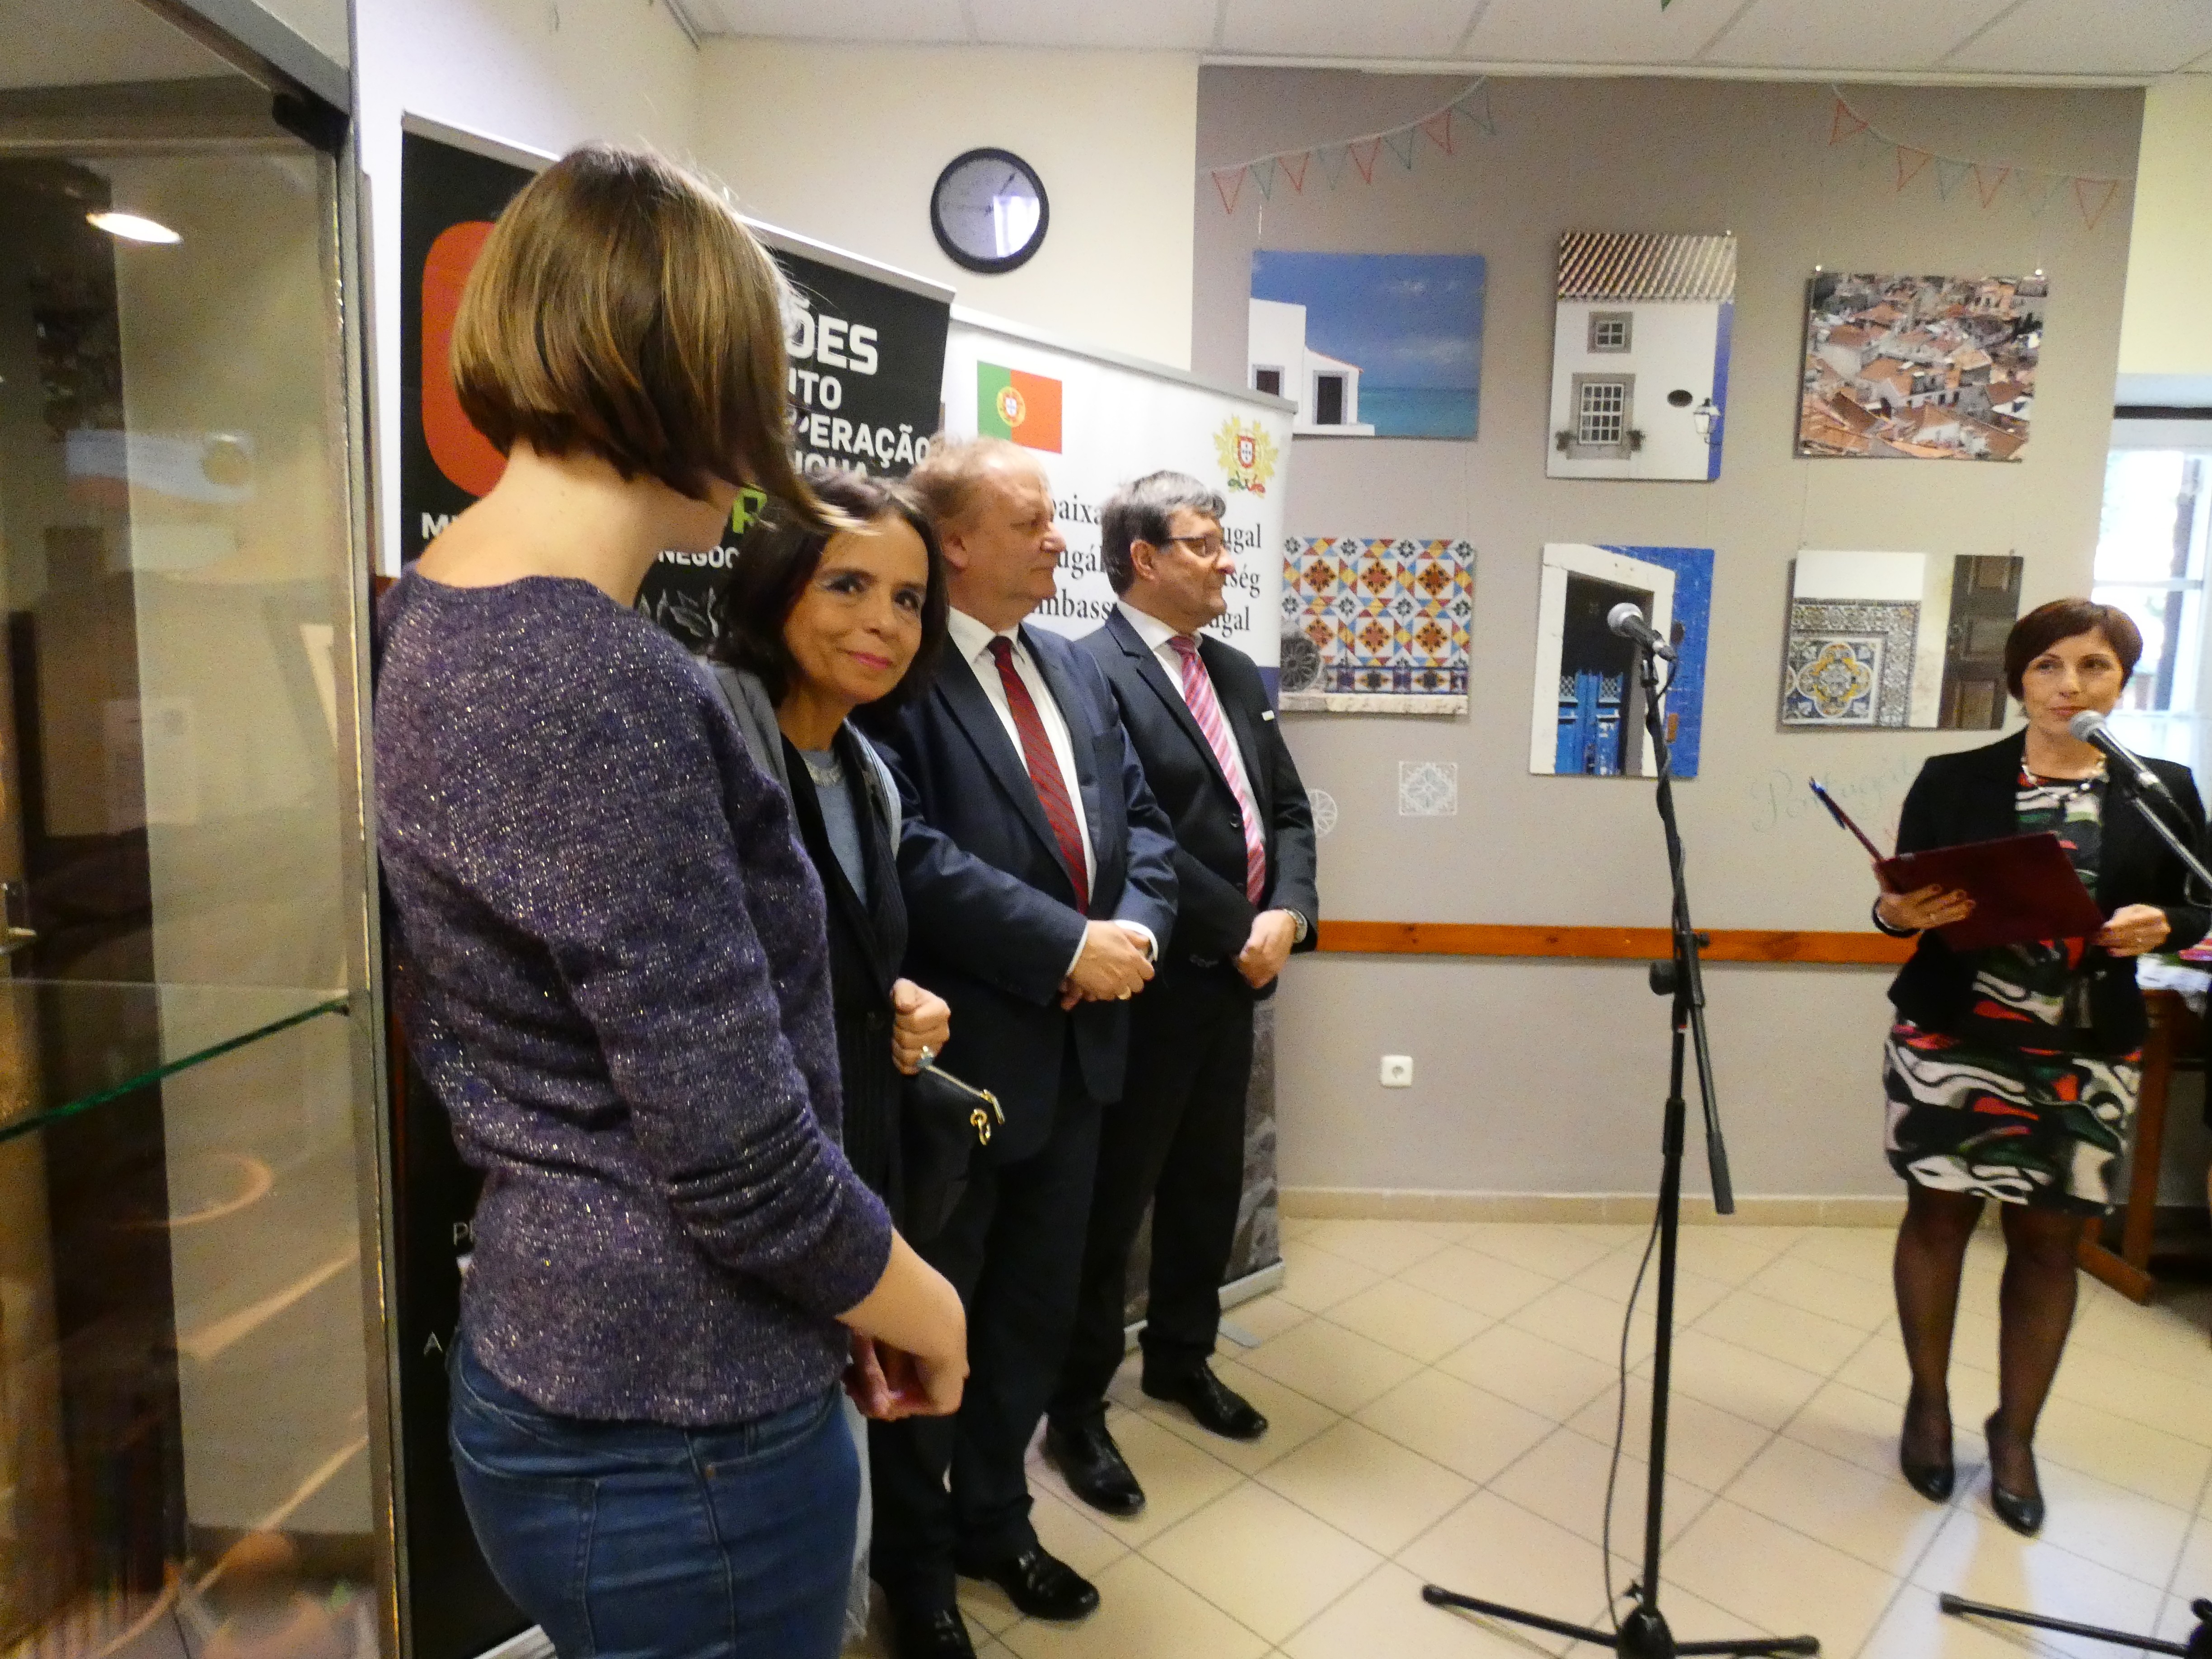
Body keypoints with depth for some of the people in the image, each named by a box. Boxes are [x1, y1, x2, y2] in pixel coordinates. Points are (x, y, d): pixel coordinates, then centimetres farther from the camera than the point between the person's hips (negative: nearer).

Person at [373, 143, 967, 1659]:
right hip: (678, 1424, -8)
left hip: (552, 1354, 9)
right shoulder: (599, 684, -27)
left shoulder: (430, 620, 3)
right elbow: (742, 1167, -25)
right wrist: (935, 1316, -8)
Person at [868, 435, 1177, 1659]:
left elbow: (1141, 816, 11)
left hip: (1077, 1046, 8)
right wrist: (1065, 947, -22)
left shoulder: (1075, 671, 12)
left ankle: (993, 1517, 44)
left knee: (1036, 1307, 21)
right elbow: (915, 855, -25)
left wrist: (1135, 928, -8)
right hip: (954, 1051, -7)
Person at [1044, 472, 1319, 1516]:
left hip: (1236, 978, 8)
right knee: (1112, 1199, 6)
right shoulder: (1093, 673, -14)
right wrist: (1236, 932, -14)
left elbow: (1287, 811, 13)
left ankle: (1181, 1357, 41)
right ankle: (1076, 1406, 24)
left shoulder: (1239, 675, 13)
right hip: (1149, 987, -8)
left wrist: (1287, 914, -4)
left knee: (1210, 1185, 20)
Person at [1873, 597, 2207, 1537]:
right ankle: (1929, 1404, 26)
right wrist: (1897, 914, -21)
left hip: (2087, 1058, 1)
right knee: (1939, 1214, 7)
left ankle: (2016, 1434, 25)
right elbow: (1900, 901, 1)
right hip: (1948, 1040, -1)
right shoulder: (1951, 780, 0)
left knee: (2049, 1241, 8)